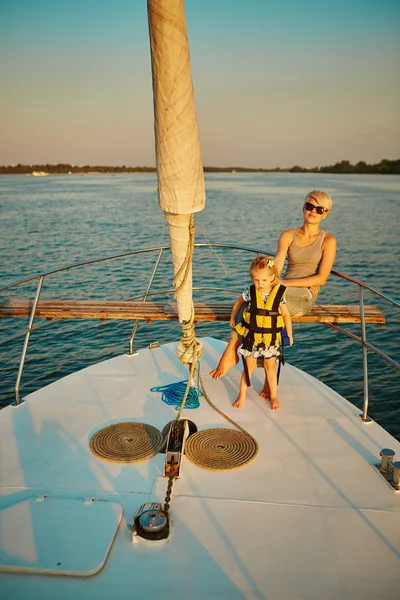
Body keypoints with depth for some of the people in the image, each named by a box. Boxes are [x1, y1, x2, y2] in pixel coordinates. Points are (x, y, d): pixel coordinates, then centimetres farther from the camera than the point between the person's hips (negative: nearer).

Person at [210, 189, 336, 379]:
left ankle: (232, 351, -26)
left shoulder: (328, 241, 4)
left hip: (306, 296, -3)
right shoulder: (288, 236, 14)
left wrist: (285, 282, -15)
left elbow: (321, 278, -6)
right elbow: (276, 264, -2)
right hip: (284, 293, 4)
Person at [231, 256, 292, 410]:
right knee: (249, 366, 9)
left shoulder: (279, 294, -11)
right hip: (251, 336, 0)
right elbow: (238, 302, 11)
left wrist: (289, 335, 5)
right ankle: (242, 395, 22)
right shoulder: (250, 292, -11)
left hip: (271, 338, 0)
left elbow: (286, 315, 0)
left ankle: (273, 396, 28)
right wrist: (232, 318, 18)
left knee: (270, 367, 13)